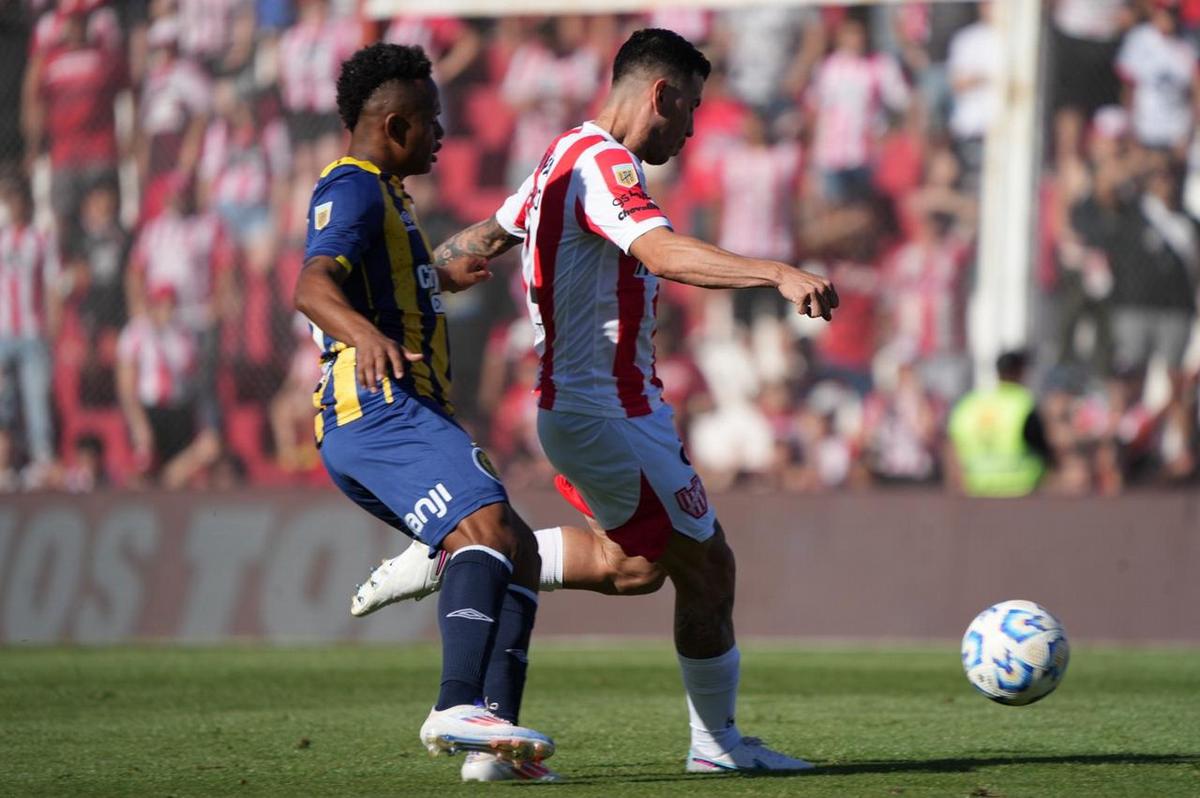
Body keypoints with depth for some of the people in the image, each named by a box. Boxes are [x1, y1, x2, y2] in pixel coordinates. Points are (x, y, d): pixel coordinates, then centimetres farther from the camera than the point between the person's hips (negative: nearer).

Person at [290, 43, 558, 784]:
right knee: (489, 525, -29)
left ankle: (496, 740, -5)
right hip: (382, 411, -11)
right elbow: (314, 284, -25)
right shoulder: (353, 189, -6)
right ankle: (459, 707, -47)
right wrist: (364, 333, -46)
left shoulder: (380, 194, 28)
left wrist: (449, 278, 70)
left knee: (519, 556, 7)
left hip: (389, 419, 11)